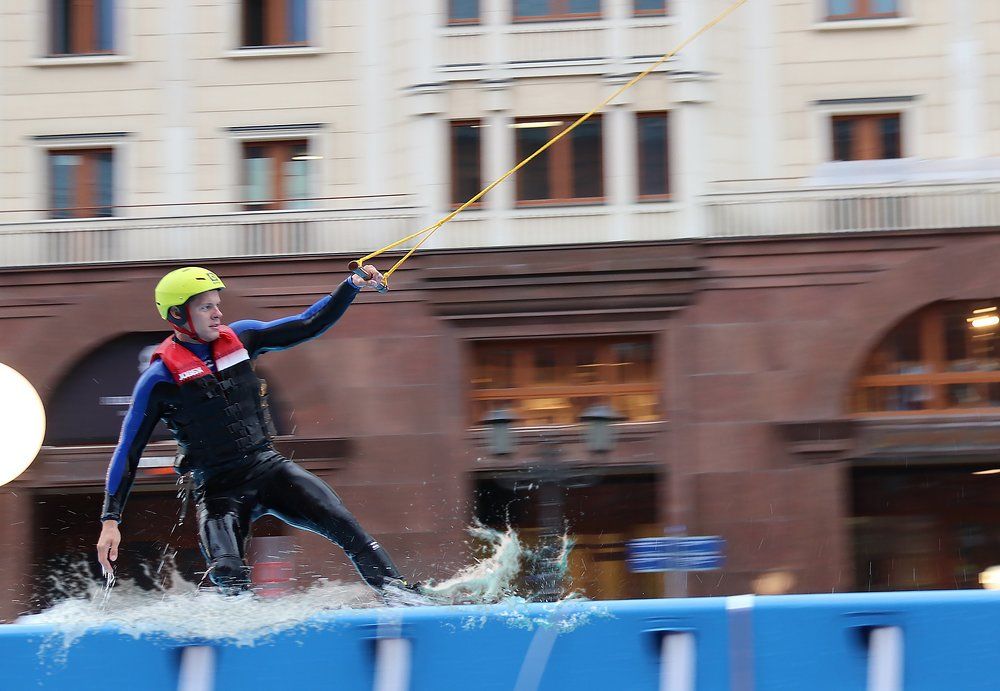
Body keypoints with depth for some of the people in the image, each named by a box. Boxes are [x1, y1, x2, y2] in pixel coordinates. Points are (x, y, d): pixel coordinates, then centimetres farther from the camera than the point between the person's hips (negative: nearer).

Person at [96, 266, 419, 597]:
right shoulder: (160, 378, -8)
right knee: (228, 575, -26)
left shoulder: (239, 337, 5)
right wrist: (110, 521, -9)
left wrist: (353, 285, 0)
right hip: (218, 489, -4)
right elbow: (127, 452, -5)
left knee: (340, 522, -15)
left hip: (269, 466, 4)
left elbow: (308, 325, 12)